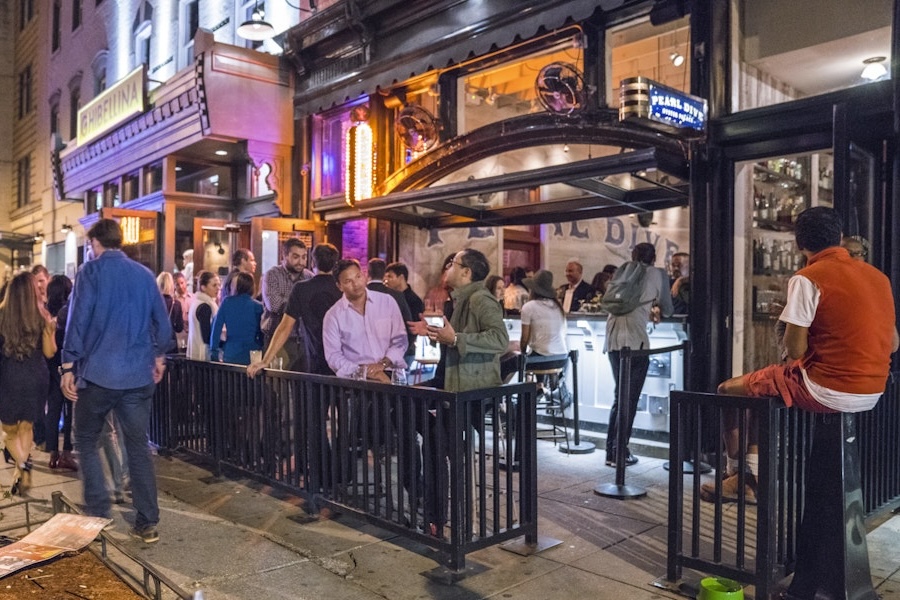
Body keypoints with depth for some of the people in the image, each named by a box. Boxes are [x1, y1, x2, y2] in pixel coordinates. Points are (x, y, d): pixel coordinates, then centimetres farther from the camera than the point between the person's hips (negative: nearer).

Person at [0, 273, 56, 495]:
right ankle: (21, 470, 12)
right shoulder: (42, 317, -6)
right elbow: (49, 352, 0)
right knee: (26, 426, 18)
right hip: (36, 376, 1)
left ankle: (21, 464, -11)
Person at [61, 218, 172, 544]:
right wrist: (158, 355, 24)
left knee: (87, 441, 15)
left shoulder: (91, 271, -3)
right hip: (138, 375, 4)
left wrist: (68, 365, -6)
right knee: (139, 447, 8)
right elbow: (163, 323, 10)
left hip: (98, 372, -3)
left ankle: (98, 515, 12)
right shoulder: (145, 274, 8)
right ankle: (147, 524, 10)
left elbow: (79, 319, -11)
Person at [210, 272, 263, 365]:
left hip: (230, 355, 1)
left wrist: (214, 351, 6)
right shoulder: (258, 307, -4)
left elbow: (216, 327, 0)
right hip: (251, 356, -1)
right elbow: (261, 333, 1)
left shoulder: (227, 302, -1)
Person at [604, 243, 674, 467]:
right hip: (635, 338, -5)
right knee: (630, 398, 2)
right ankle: (620, 453, 5)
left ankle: (611, 451, 19)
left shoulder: (623, 271, 21)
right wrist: (657, 310, 40)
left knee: (619, 395, 16)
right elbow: (667, 310, 17)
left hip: (613, 337, 5)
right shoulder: (658, 274, 10)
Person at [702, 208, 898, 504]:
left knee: (728, 390, 11)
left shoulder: (807, 278, -14)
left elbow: (795, 349, -16)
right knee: (757, 384, 26)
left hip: (828, 392, -8)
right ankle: (754, 475, 22)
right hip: (872, 393, 8)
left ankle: (737, 475, 24)